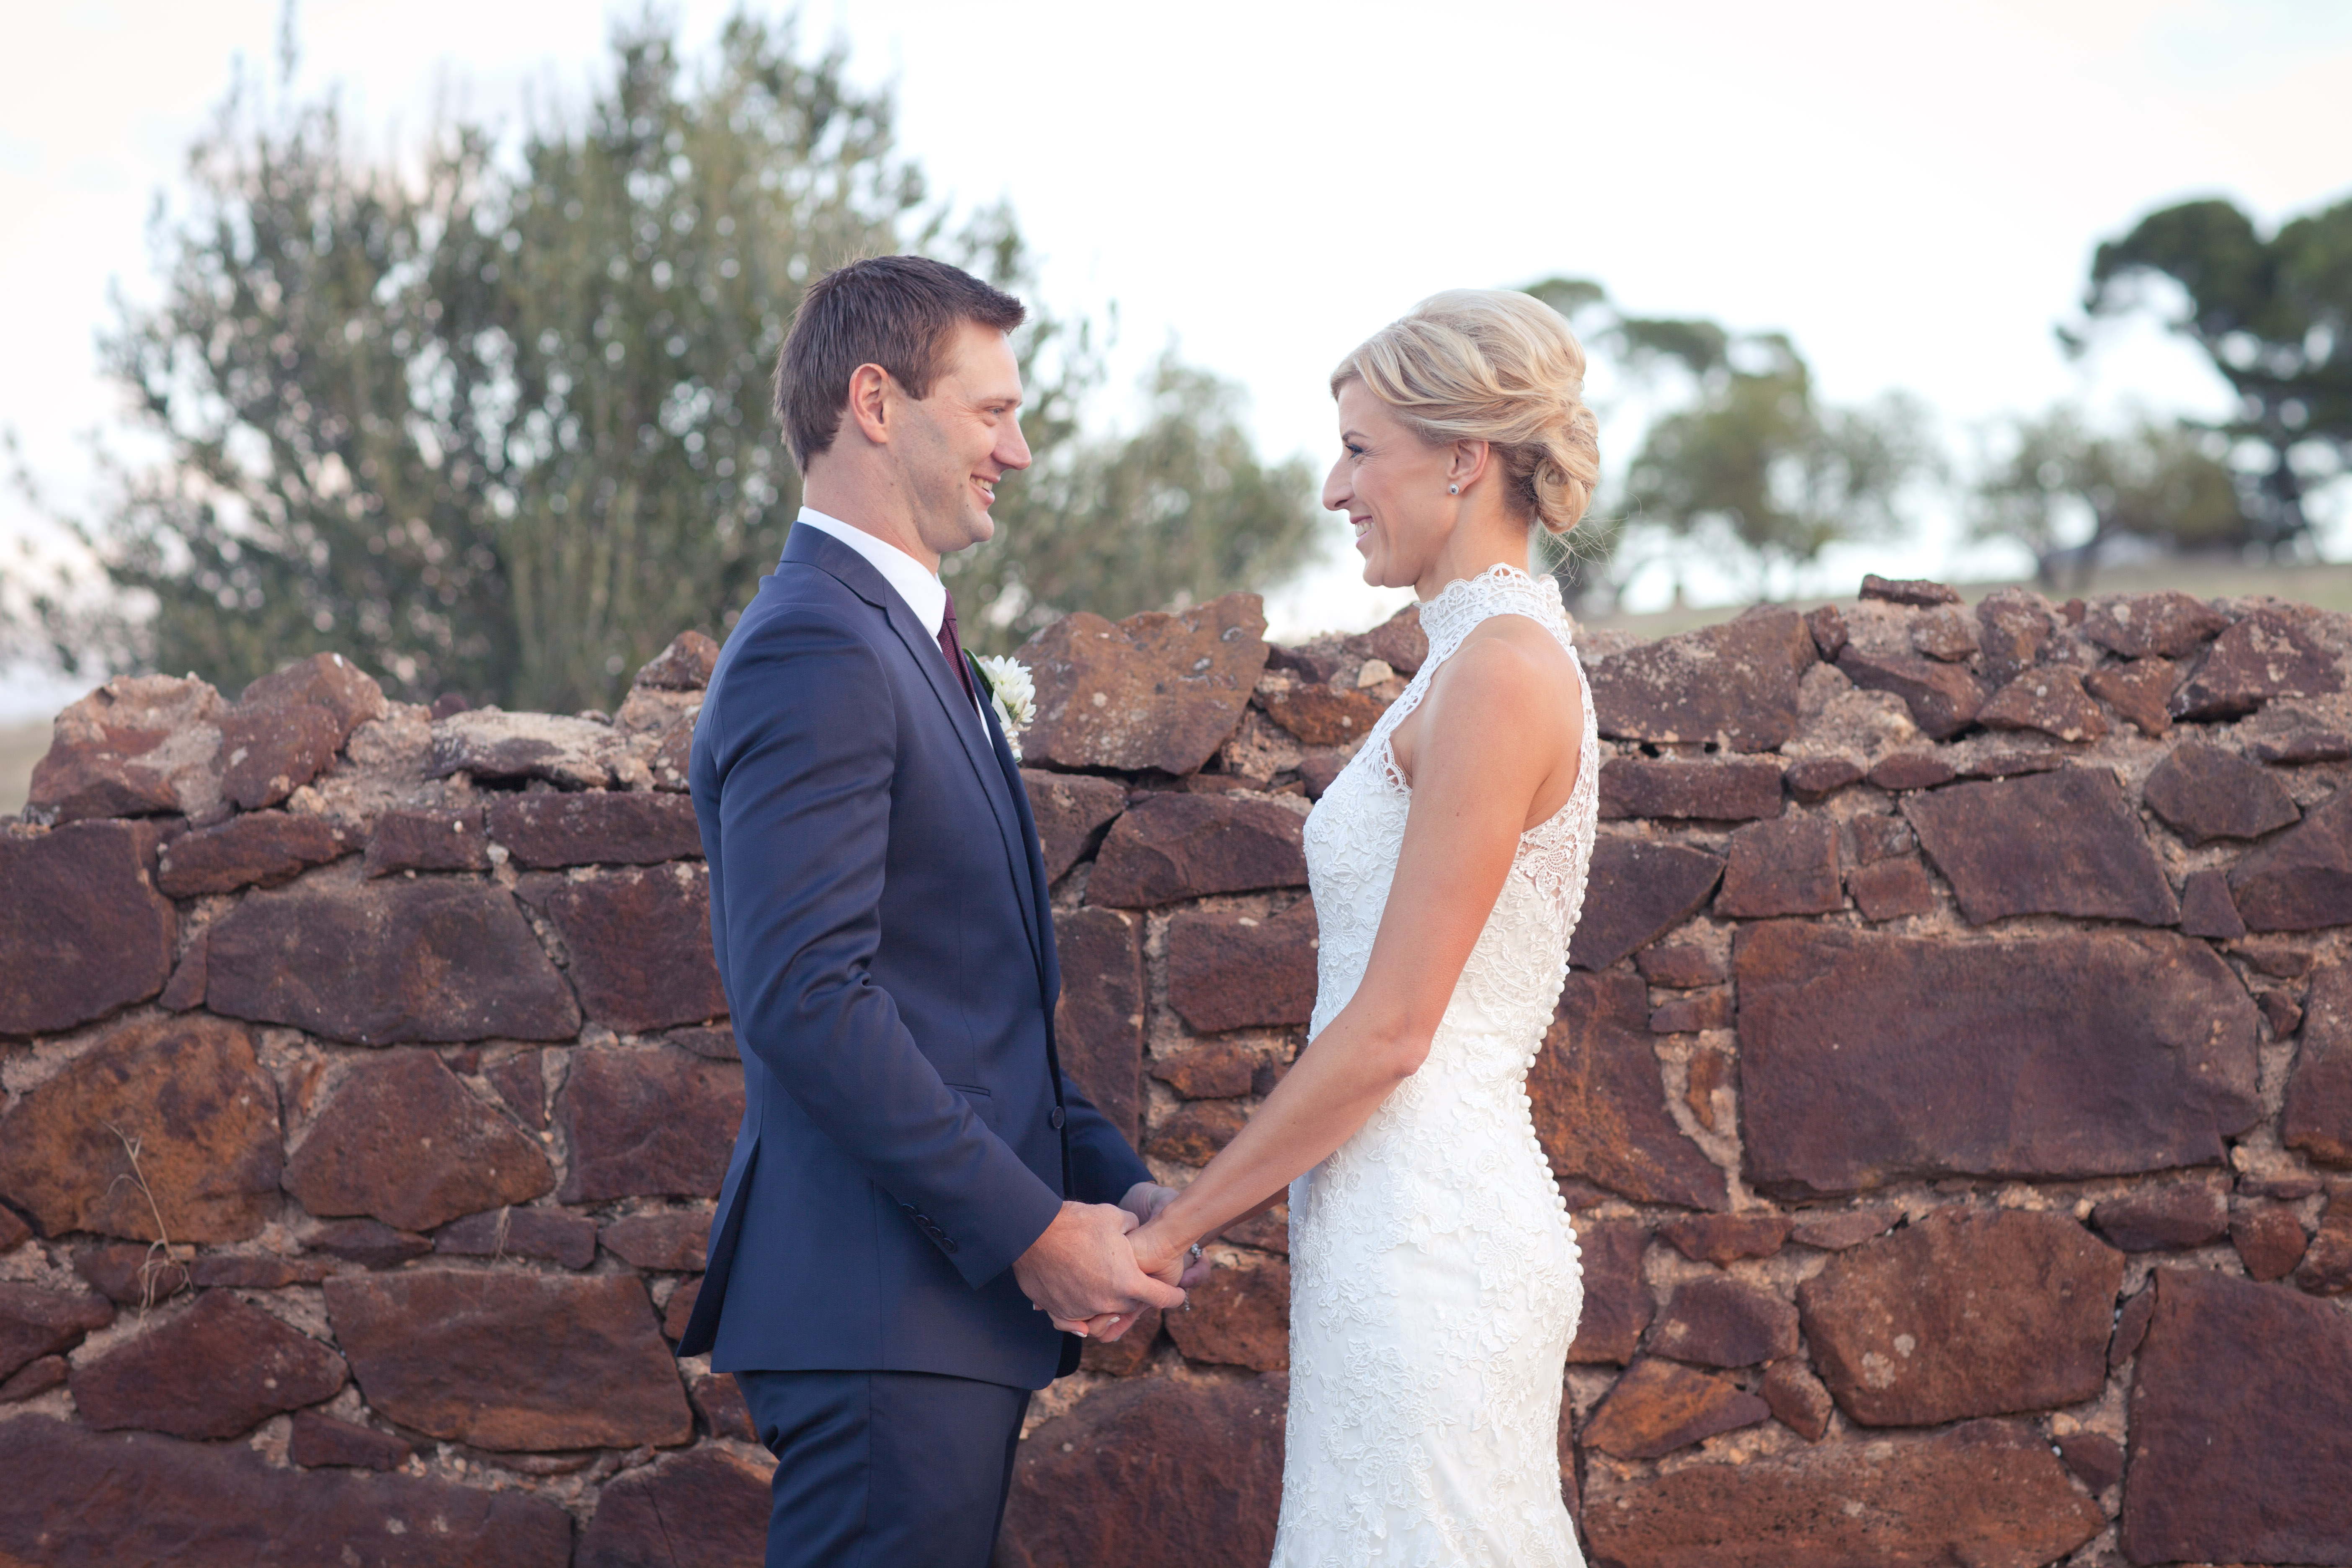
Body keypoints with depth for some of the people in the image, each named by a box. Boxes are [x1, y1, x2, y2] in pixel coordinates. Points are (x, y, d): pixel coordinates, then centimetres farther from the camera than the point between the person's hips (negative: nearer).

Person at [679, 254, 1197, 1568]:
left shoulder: (908, 644, 19)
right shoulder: (816, 650, -14)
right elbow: (806, 996, -23)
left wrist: (1112, 1177, 9)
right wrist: (1033, 1231, -18)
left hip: (955, 1300, 10)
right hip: (884, 1309, -10)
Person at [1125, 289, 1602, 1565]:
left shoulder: (1501, 670, -14)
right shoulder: (1486, 659, 16)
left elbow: (1390, 1029, -17)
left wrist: (1175, 1230, -9)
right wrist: (1217, 1207, 14)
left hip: (1425, 1238, -9)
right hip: (1416, 1223, 9)